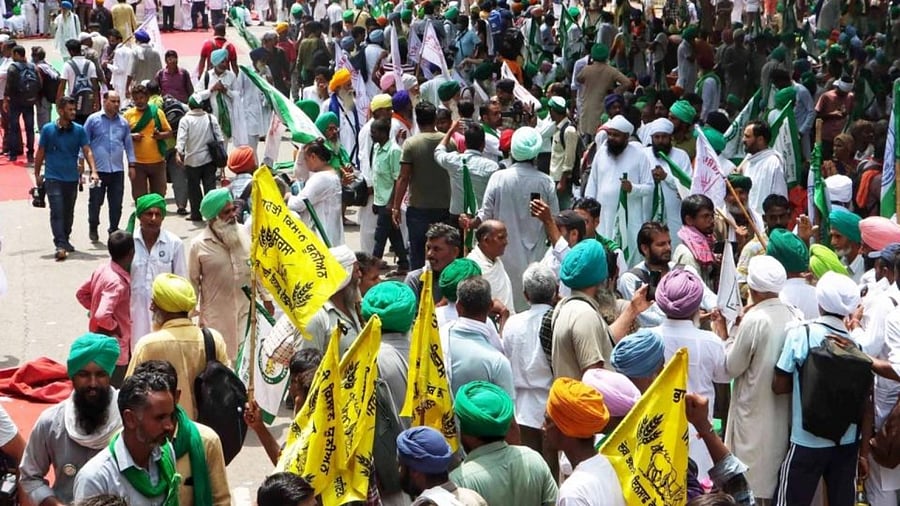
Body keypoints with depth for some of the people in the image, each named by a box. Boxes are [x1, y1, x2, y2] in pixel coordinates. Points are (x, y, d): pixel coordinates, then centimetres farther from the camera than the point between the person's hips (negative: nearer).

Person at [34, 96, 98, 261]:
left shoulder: (79, 130, 1)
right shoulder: (48, 129, -2)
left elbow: (87, 151, -5)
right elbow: (40, 153, 6)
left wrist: (93, 171, -19)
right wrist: (37, 174, 9)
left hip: (72, 178, 3)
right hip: (53, 178, -3)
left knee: (68, 213, 14)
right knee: (57, 212, -13)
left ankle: (65, 241, 32)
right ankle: (60, 245, -19)